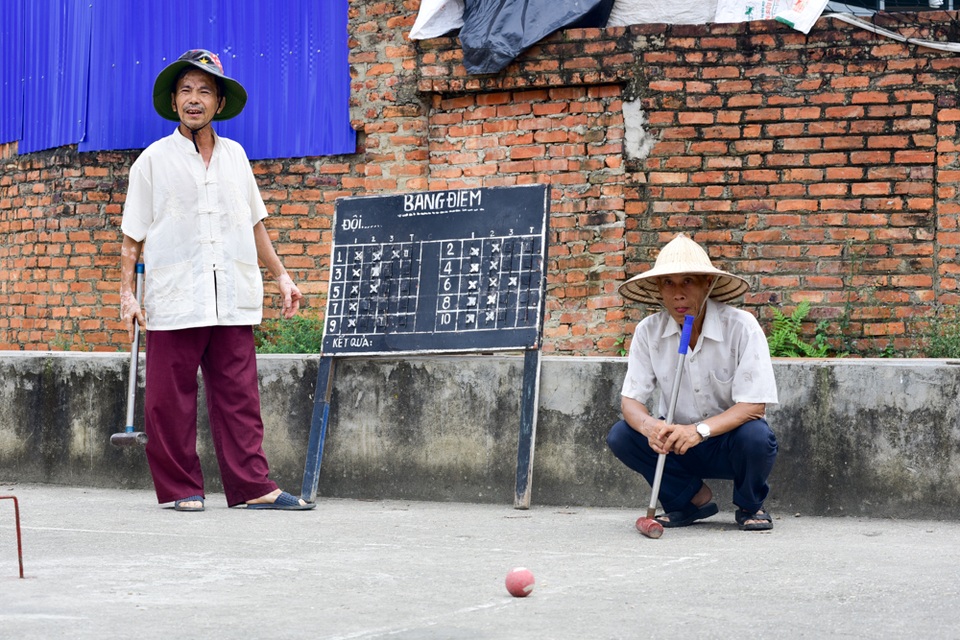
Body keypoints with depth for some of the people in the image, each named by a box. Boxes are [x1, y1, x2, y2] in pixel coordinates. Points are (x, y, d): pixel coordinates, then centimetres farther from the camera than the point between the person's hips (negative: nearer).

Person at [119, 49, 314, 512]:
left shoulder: (235, 155, 15)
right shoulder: (154, 160, 4)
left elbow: (254, 223, 22)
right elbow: (133, 235, 5)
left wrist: (280, 275, 20)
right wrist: (127, 292, -2)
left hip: (233, 300, 3)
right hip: (173, 300, -3)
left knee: (239, 395, 1)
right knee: (170, 400, -1)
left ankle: (252, 486, 3)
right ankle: (181, 488, 8)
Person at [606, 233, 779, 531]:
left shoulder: (741, 327, -18)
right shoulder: (648, 331, -8)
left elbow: (754, 405, -22)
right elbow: (630, 399, -7)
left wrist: (699, 430, -38)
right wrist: (649, 425, -33)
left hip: (730, 444, -3)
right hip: (678, 443, 3)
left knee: (755, 436, -35)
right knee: (620, 435, -21)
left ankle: (750, 506, -1)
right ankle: (694, 499, 0)